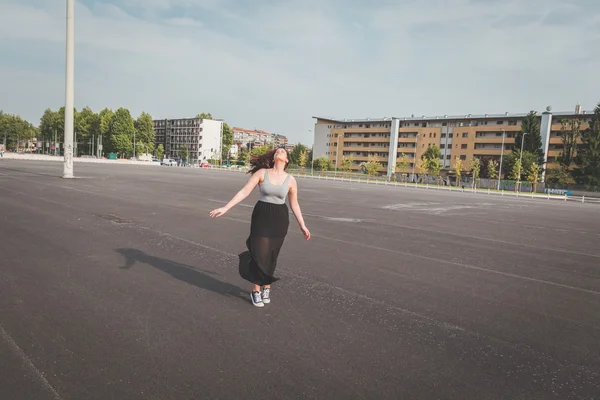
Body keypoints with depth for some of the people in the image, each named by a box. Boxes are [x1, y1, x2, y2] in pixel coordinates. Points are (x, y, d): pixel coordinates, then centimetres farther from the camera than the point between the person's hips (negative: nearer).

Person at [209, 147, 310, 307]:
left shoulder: (290, 180, -1)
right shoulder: (262, 173, -6)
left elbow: (294, 204, 9)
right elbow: (244, 192, -7)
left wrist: (302, 225, 10)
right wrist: (225, 208, -14)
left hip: (280, 218, 2)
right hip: (261, 216, -1)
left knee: (271, 256, 9)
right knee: (260, 254, -4)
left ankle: (266, 288, 32)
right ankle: (256, 290, 16)